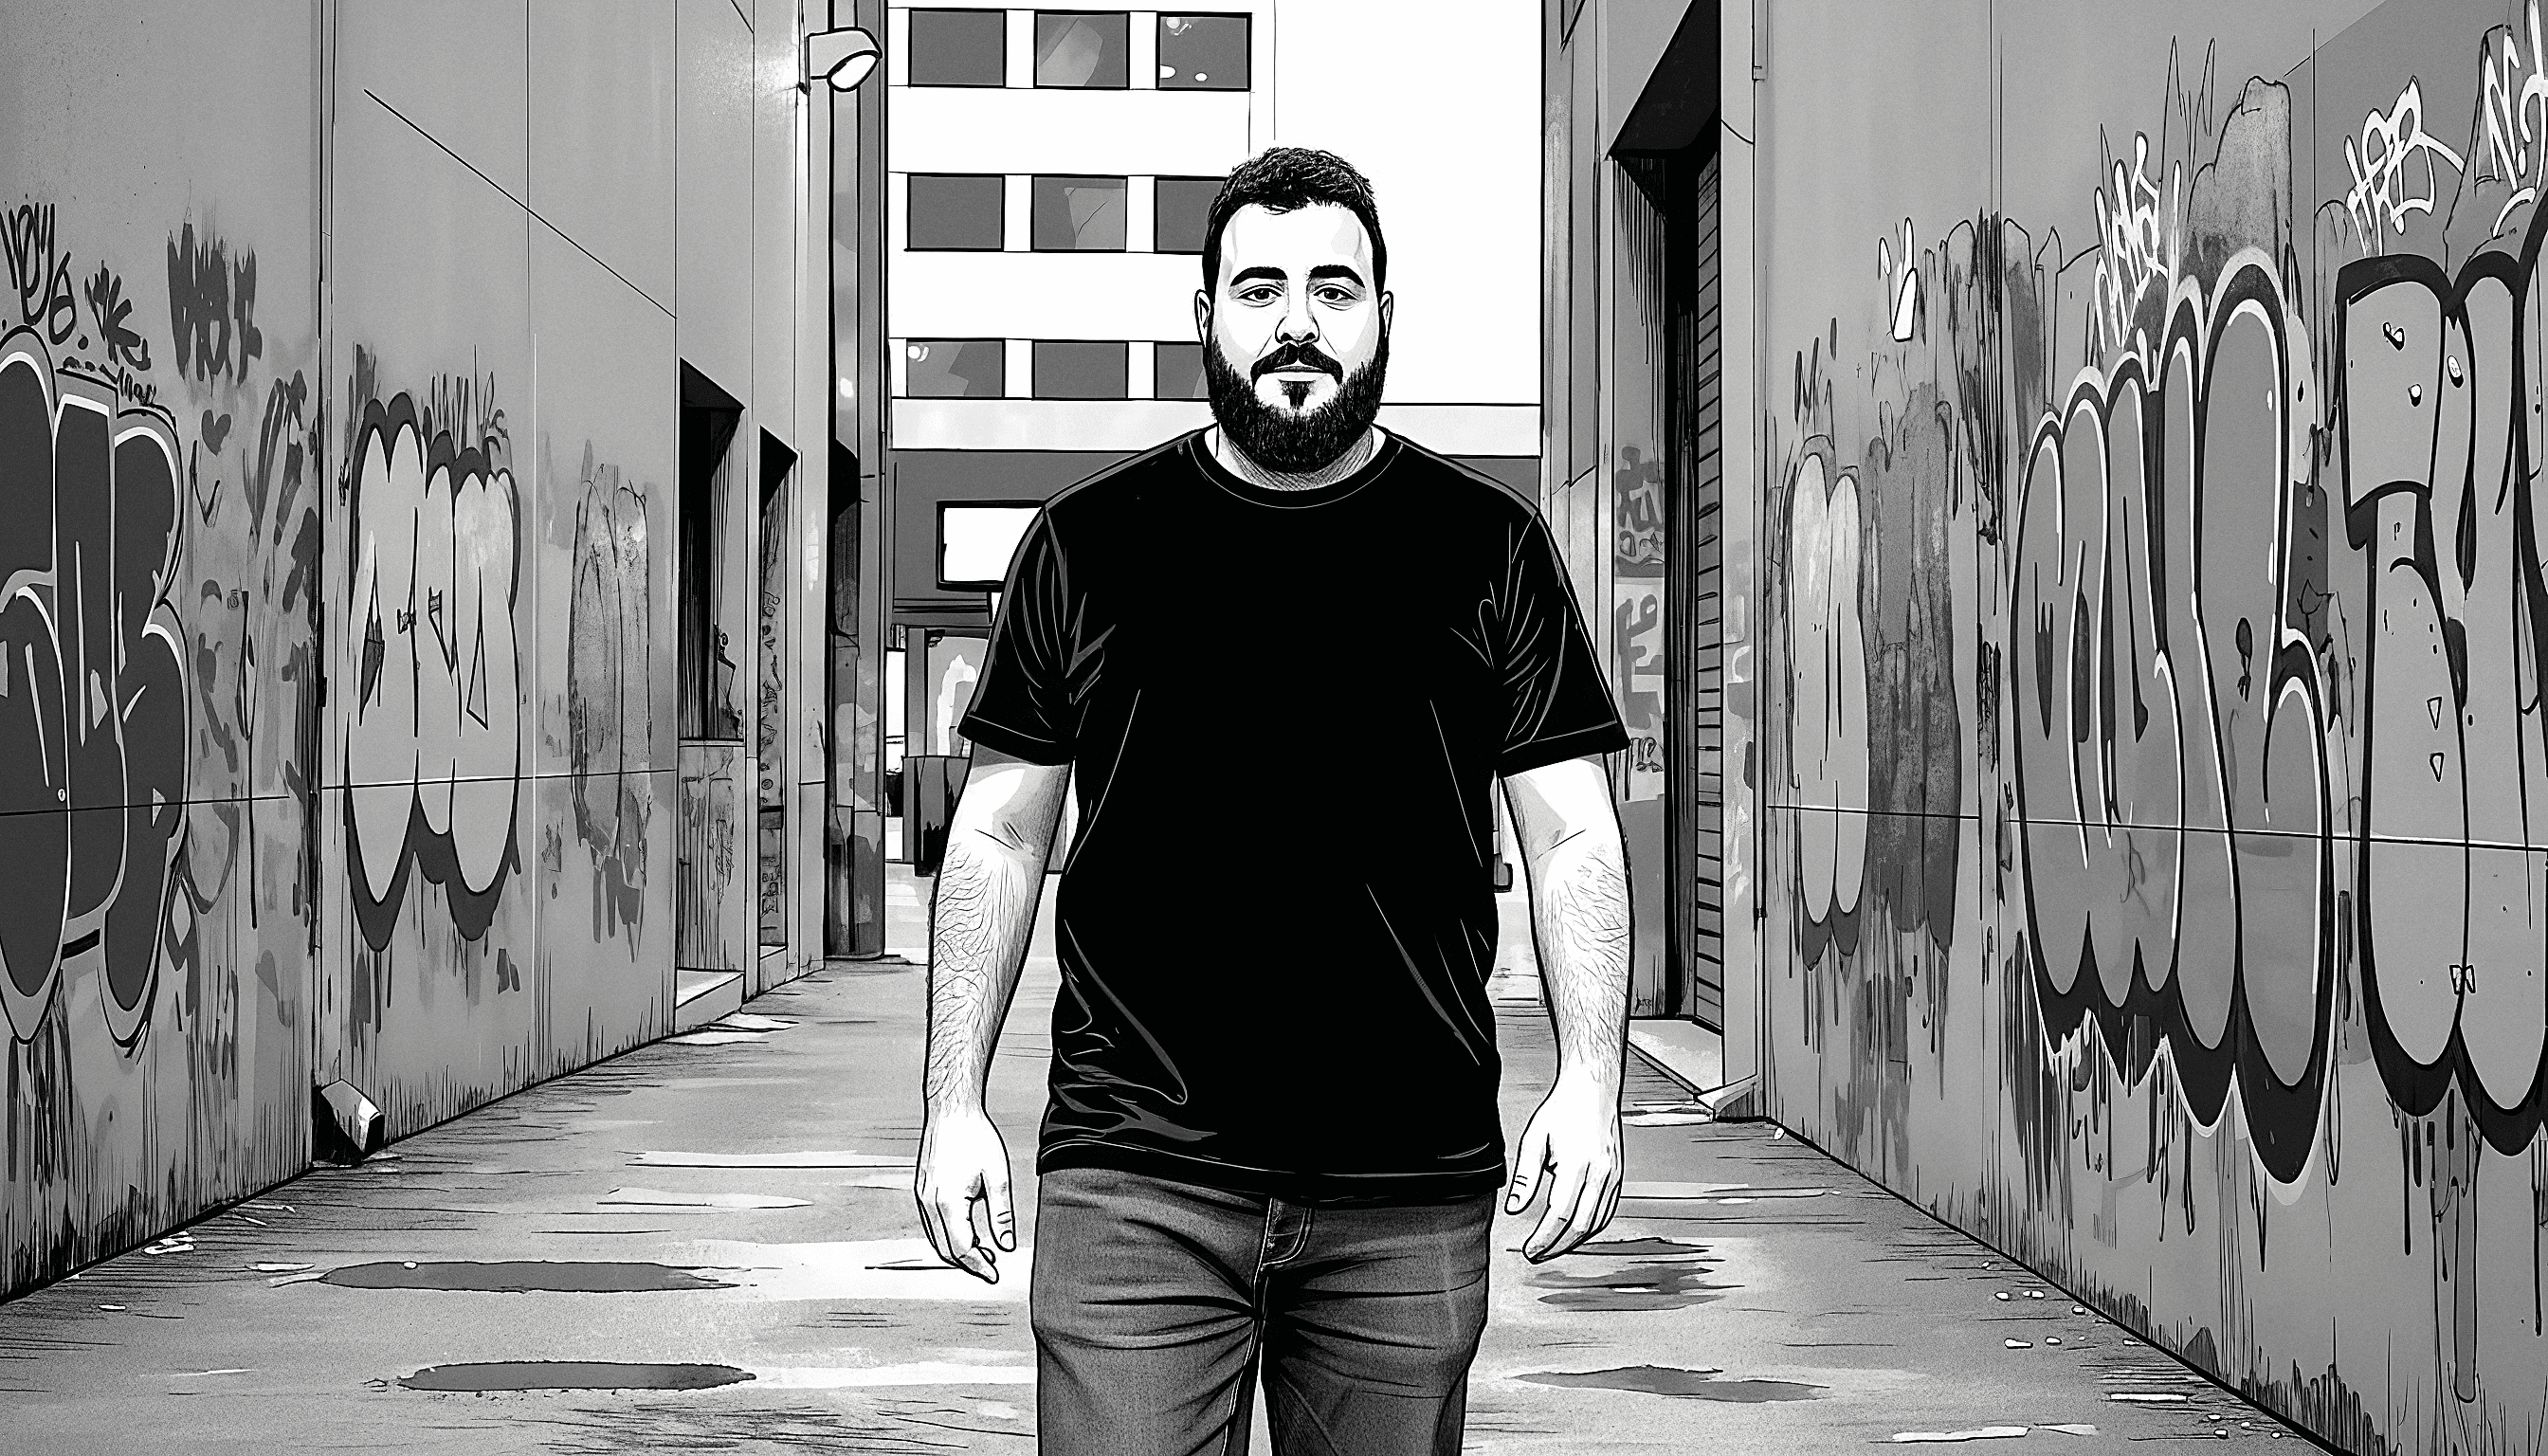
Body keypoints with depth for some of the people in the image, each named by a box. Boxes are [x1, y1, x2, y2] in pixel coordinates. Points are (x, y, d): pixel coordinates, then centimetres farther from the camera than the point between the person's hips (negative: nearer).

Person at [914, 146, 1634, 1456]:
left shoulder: (1487, 549, 6)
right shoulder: (1086, 544, 6)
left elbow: (1573, 836, 6)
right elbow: (1000, 832, 10)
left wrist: (1588, 1079, -7)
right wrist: (954, 1102, 4)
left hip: (1408, 1197, 1)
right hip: (1131, 1183, 0)